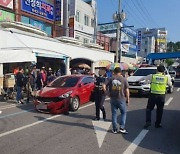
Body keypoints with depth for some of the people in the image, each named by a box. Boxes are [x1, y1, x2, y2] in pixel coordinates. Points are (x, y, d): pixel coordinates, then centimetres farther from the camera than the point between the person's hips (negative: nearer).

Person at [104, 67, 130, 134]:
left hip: (113, 99, 2)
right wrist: (128, 99, 6)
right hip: (121, 99, -2)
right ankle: (122, 128, 8)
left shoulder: (111, 79, 1)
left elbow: (106, 87, 1)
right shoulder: (124, 79, -4)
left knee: (114, 113, 11)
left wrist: (109, 93, 18)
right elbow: (127, 90, -4)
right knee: (123, 113, 14)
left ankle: (115, 129, 15)